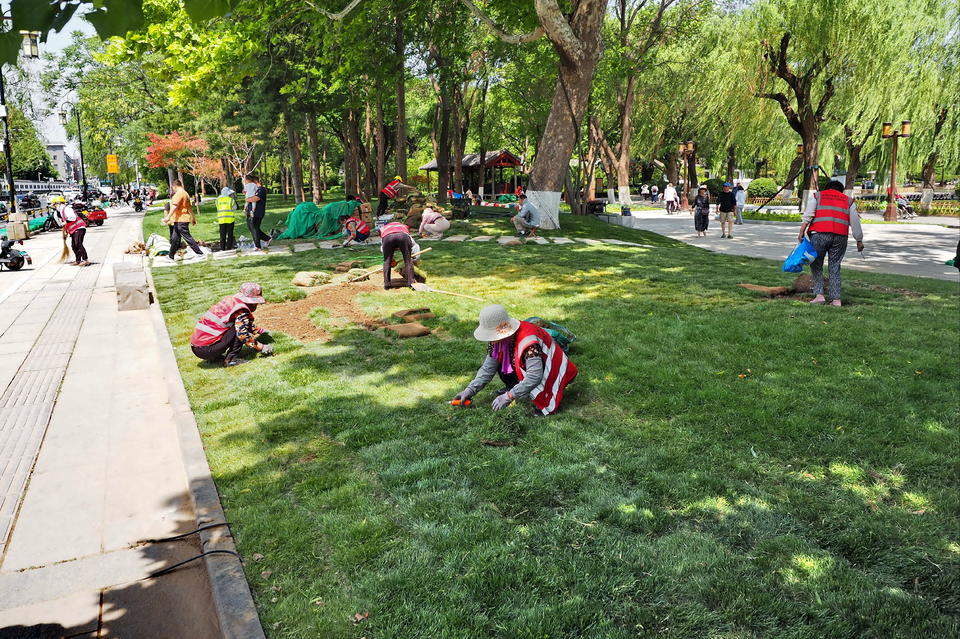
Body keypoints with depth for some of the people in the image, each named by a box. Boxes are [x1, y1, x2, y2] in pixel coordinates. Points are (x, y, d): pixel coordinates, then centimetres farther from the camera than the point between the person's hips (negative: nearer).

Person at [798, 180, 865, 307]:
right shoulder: (848, 200, 22)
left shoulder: (816, 196, 16)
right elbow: (855, 222, 16)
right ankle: (836, 299, 5)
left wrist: (802, 232, -7)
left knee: (816, 266, 9)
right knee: (835, 268, 8)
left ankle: (819, 295, -2)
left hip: (819, 234, -2)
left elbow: (808, 215, -1)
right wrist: (859, 241, 19)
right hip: (840, 237, 2)